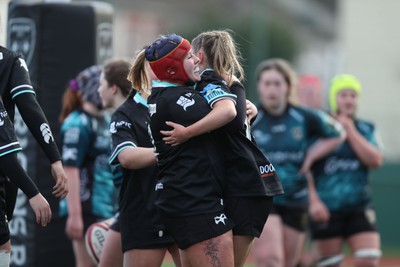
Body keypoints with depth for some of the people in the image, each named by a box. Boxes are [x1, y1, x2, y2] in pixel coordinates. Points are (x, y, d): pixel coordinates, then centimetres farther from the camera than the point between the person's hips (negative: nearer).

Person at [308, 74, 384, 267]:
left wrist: (349, 130, -8)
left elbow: (375, 161, -8)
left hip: (359, 209, 3)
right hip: (326, 209, -3)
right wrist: (313, 200, -18)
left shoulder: (366, 130, 9)